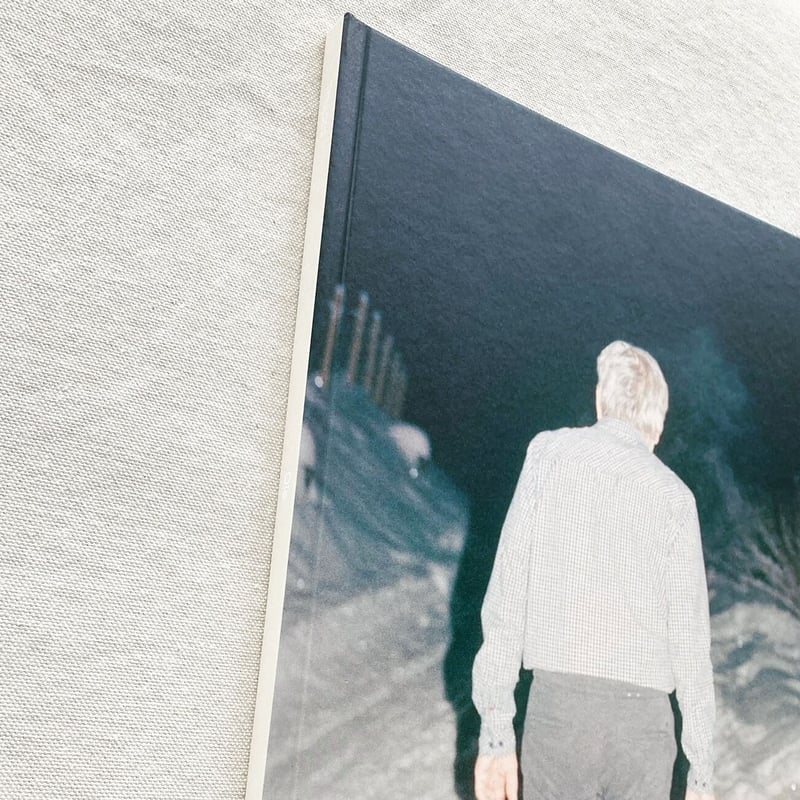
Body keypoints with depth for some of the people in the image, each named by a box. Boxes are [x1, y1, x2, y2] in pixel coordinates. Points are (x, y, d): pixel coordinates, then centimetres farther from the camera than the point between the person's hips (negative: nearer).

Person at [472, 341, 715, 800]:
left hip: (557, 700, 0)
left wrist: (496, 728, 1)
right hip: (642, 716, 1)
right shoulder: (672, 494, 1)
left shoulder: (549, 453, 0)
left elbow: (506, 596, -4)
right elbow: (690, 641, 0)